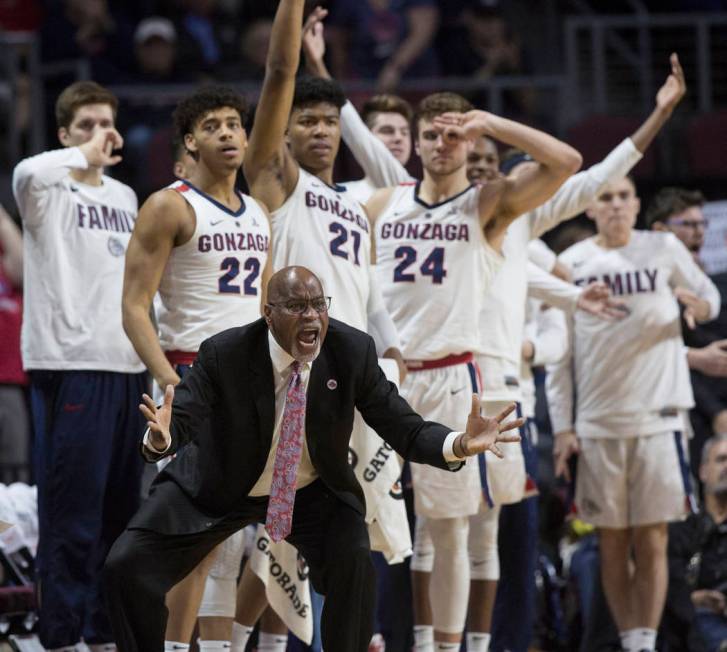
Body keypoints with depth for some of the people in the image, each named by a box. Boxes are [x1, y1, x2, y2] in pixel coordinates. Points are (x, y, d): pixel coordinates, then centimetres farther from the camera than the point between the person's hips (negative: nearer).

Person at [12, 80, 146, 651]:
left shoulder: (125, 197, 18)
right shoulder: (50, 191, -3)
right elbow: (27, 173, -29)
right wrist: (84, 156, -16)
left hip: (128, 367, 7)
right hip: (70, 364, -7)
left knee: (120, 512, 10)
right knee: (71, 516, -8)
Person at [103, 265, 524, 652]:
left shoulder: (354, 352, -19)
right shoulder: (224, 354, -24)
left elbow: (404, 428, -16)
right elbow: (182, 417, -27)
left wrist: (459, 445, -38)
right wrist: (161, 437, -54)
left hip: (313, 492, 1)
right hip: (222, 488, 0)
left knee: (355, 566, -27)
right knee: (128, 567, -13)